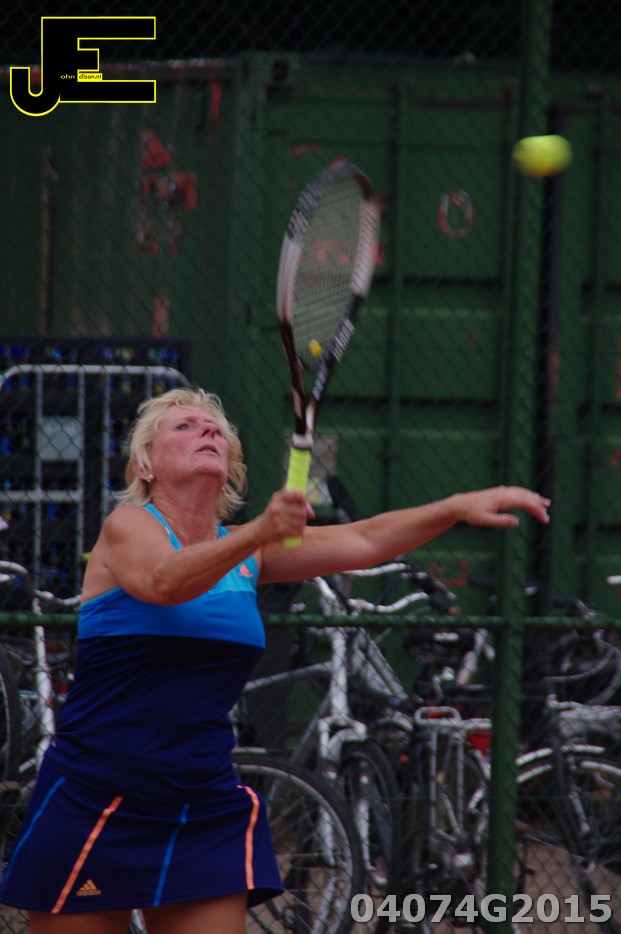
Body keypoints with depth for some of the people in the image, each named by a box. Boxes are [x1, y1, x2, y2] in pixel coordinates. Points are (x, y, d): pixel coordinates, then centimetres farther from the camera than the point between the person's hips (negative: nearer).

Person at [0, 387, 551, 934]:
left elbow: (360, 543, 7)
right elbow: (161, 581, -29)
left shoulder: (245, 550, 11)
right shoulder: (128, 526, -7)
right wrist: (258, 533, -45)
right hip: (96, 802, -5)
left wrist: (458, 507, -7)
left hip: (206, 806, 5)